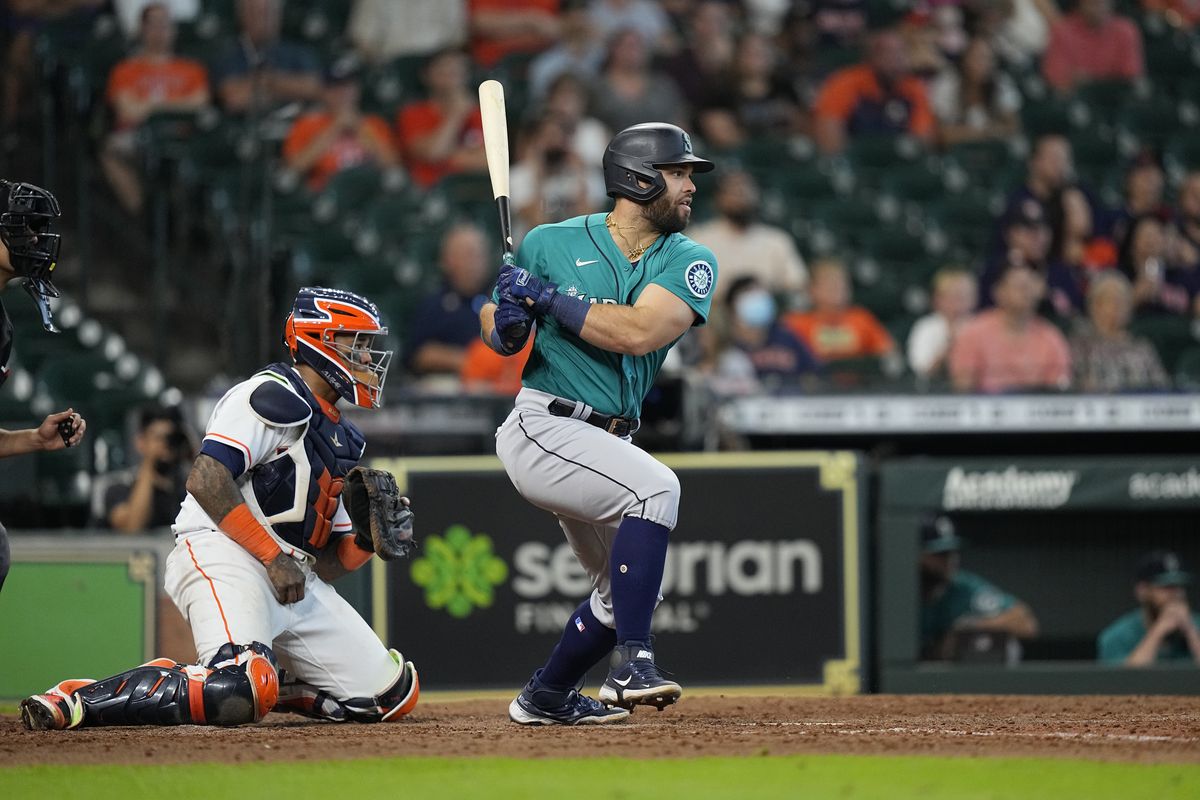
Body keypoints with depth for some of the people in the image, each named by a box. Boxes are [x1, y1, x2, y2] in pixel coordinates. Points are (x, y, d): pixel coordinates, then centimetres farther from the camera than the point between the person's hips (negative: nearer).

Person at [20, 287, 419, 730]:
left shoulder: (342, 440, 25)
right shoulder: (274, 395, -3)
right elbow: (205, 479, -17)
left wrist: (367, 540, 2)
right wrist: (274, 557, -16)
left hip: (295, 580, 9)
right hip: (223, 556, -9)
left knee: (394, 693, -1)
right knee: (237, 694, -35)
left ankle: (259, 684, 9)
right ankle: (76, 700, -23)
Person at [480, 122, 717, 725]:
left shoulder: (690, 263, 0)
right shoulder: (553, 244, -5)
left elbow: (639, 333, -18)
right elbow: (494, 327, 7)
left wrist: (547, 297, -17)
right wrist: (504, 325, -16)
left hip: (607, 445, 7)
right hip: (543, 427, -6)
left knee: (626, 591, 16)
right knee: (655, 488, -30)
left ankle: (545, 698, 38)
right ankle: (633, 663, -30)